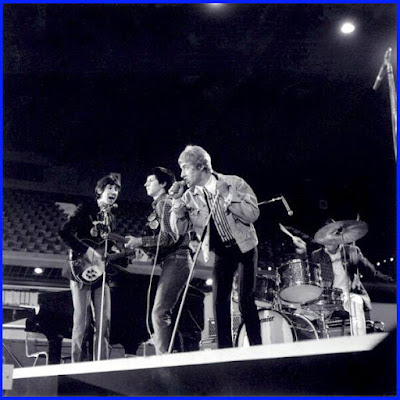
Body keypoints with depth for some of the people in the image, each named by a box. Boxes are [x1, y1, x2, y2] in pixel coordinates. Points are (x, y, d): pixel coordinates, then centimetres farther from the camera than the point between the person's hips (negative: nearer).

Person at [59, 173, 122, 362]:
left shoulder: (111, 217, 19)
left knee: (104, 322, -1)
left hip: (100, 273, 6)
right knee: (82, 322, -9)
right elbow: (65, 233, -13)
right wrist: (88, 252, -19)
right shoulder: (86, 208, -1)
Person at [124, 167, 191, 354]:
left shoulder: (164, 203, -6)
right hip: (171, 261, 11)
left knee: (159, 313, -15)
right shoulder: (158, 206, 23)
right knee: (164, 313, 12)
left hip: (175, 260, -11)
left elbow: (170, 237, -17)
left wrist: (140, 241, -13)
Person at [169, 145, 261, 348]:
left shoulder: (234, 183, -12)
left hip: (245, 247, -3)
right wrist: (177, 201, -16)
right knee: (219, 302, -3)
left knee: (246, 300, -10)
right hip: (221, 252, 3)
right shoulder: (190, 196, -2)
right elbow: (179, 229, -5)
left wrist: (227, 195, -24)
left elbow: (253, 215, -19)